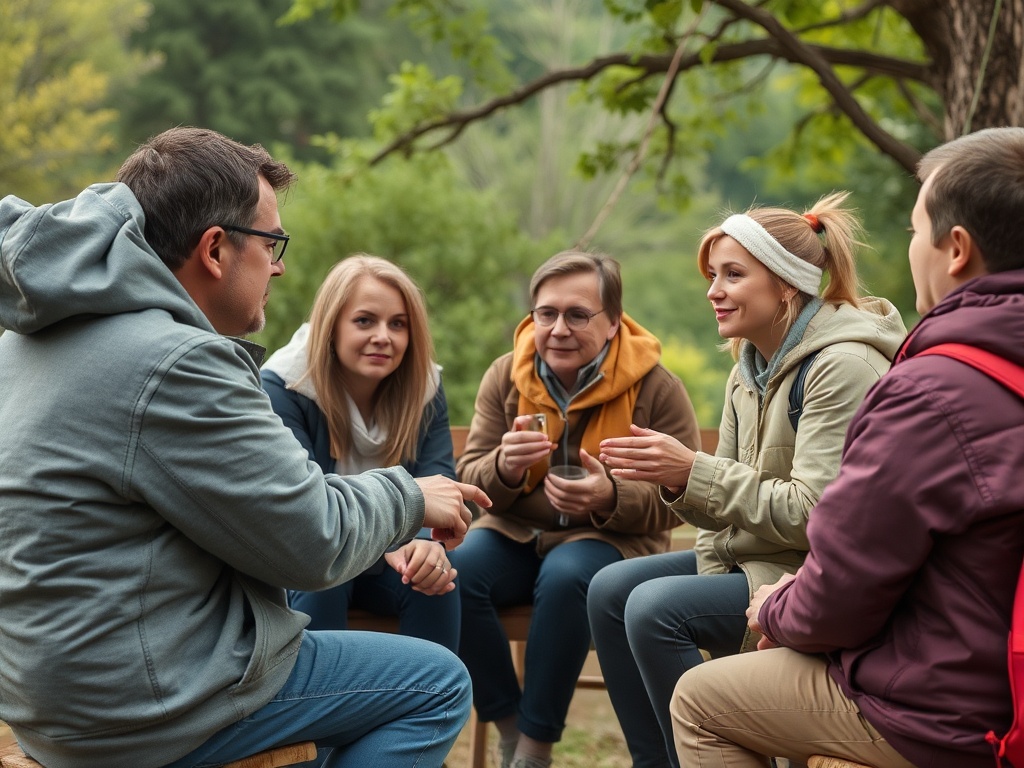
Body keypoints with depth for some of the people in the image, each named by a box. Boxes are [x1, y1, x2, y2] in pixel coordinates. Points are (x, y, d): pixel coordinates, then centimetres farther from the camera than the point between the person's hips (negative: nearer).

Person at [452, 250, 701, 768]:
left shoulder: (656, 389, -8)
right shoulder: (505, 378, 1)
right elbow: (469, 481, 1)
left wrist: (612, 498, -29)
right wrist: (504, 467, -24)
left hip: (610, 541, -3)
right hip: (516, 534, 3)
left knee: (564, 576, -36)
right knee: (457, 567, -28)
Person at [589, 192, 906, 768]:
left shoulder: (842, 366, -19)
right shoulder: (750, 370, 9)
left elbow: (814, 513, -25)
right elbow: (729, 505, 11)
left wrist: (694, 472, -24)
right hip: (754, 559, 10)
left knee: (655, 608, -23)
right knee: (610, 590, 2)